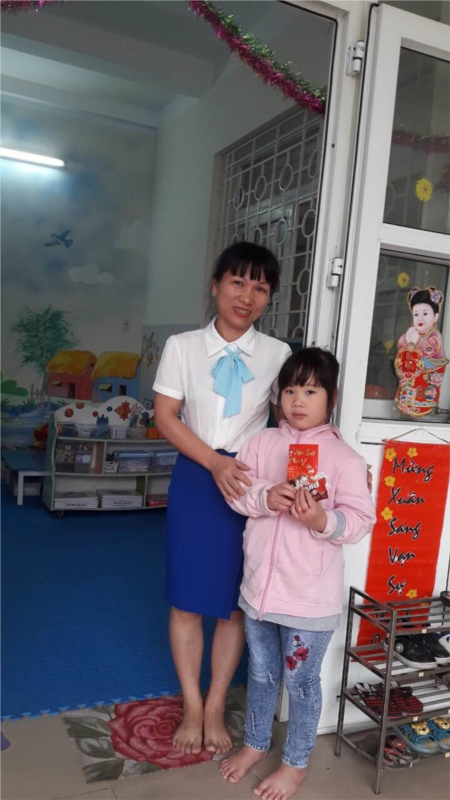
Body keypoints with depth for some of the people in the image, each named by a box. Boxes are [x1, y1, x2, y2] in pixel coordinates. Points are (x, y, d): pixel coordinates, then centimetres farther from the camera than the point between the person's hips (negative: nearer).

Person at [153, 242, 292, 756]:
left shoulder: (277, 354, 1)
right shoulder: (182, 346, 0)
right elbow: (165, 416, -4)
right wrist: (215, 463, -17)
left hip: (251, 481, 0)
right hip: (195, 478, 0)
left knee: (235, 602, 8)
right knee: (187, 598, 7)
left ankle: (215, 708, 28)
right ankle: (191, 708, 26)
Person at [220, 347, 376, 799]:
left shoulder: (344, 458, -13)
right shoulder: (262, 443, -1)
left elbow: (361, 520, -14)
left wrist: (322, 519, -31)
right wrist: (266, 498, -21)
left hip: (310, 596, -4)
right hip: (259, 586, 4)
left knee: (301, 681, 15)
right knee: (261, 673, 23)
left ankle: (296, 763, 38)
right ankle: (255, 744, 47)